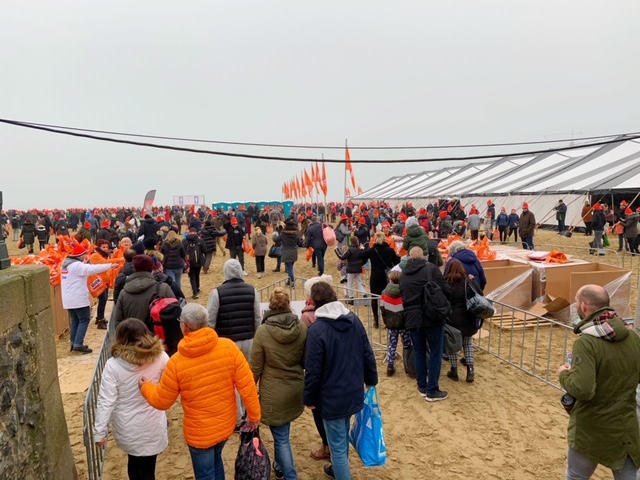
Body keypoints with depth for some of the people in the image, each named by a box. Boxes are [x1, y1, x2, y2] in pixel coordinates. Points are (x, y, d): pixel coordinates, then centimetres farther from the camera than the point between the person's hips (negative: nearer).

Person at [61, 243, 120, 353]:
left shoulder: (66, 264, 13)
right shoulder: (77, 265, -17)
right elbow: (93, 268, -27)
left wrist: (84, 263, 14)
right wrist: (111, 265, -27)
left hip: (69, 299, 9)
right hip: (78, 298, -9)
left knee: (75, 321, 15)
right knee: (84, 320, -2)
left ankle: (74, 344, 17)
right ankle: (78, 344, -7)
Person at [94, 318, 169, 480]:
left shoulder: (113, 365, -16)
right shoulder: (160, 357, -14)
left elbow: (105, 402, -15)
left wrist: (99, 432, -6)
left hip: (127, 428, 1)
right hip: (152, 426, -1)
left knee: (134, 462, 26)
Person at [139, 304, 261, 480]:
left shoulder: (176, 362, -22)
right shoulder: (228, 347, -19)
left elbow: (161, 401, -8)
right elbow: (247, 385, -14)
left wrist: (146, 387, 12)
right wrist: (254, 415, 0)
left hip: (200, 432, -3)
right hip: (226, 424, 3)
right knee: (215, 460, 31)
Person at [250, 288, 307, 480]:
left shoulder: (263, 331, -19)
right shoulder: (302, 328, -10)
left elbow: (255, 367, -10)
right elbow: (307, 361, 1)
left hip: (274, 392, -5)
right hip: (295, 389, 5)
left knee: (281, 437, 8)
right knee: (282, 432, 27)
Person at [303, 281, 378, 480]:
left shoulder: (317, 329, -22)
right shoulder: (354, 319, -4)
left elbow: (313, 370, -18)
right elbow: (368, 354, 4)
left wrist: (310, 398, -4)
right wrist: (371, 380, 18)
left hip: (332, 396, -7)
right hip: (353, 391, 7)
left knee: (337, 444, 7)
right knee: (343, 435, 28)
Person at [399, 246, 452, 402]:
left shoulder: (403, 275, 9)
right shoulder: (431, 268, -7)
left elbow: (403, 297, 13)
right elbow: (446, 290, -10)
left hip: (412, 319, 5)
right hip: (432, 317, -5)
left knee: (419, 352, 16)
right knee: (435, 353, 6)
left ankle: (422, 387, 25)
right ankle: (432, 391, 10)